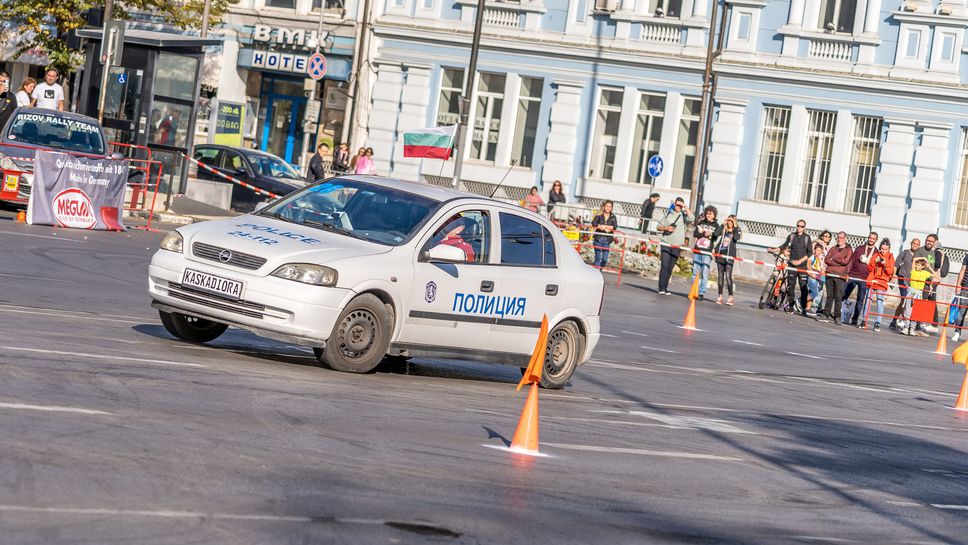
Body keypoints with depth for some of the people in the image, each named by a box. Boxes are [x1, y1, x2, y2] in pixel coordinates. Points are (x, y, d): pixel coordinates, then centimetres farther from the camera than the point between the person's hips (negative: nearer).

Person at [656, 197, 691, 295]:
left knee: (670, 267, 4)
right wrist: (666, 228, -8)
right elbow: (659, 227, 11)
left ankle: (665, 288, 11)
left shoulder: (683, 215, 6)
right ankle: (661, 288, -13)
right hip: (666, 243, -1)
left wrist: (685, 207, -15)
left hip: (677, 245, 1)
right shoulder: (667, 213, 9)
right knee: (664, 265, -11)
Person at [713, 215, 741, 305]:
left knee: (728, 276, -11)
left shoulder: (736, 231, 7)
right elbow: (715, 234, -6)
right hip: (720, 254, 3)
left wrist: (735, 227, -8)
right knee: (720, 276, 4)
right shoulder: (723, 230, 13)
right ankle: (720, 296, 8)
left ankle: (730, 296, -9)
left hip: (729, 256, -3)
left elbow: (736, 238, -14)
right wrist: (723, 224, -2)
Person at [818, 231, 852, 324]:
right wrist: (838, 263, -7)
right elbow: (826, 260, 5)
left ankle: (837, 317, -3)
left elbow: (845, 261, -10)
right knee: (829, 296, 6)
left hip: (840, 276, -4)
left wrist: (833, 259, -1)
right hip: (830, 274, 4)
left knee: (838, 297, -6)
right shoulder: (833, 249, 17)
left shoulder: (848, 250, 6)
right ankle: (826, 314, 8)